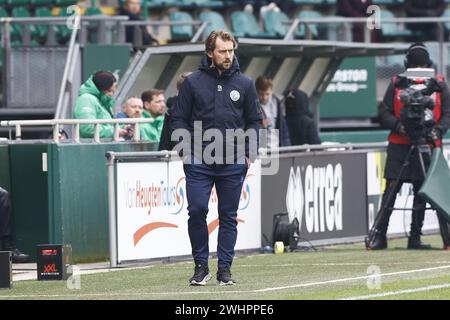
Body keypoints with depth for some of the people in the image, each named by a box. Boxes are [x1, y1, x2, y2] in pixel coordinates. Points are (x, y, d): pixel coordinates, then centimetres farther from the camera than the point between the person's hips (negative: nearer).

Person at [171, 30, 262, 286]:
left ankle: (225, 269, 10)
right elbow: (180, 118, 7)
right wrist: (185, 149, -4)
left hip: (234, 163, 1)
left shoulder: (244, 84, 6)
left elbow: (255, 121, 11)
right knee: (197, 211, -7)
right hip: (199, 161, -1)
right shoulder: (193, 82, 3)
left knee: (229, 216, 5)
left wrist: (249, 153, 1)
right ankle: (201, 266, 5)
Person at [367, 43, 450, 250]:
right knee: (391, 189, -5)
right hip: (399, 146, -1)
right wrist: (398, 126, -16)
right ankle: (378, 235, -2)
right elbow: (384, 112, 4)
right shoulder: (397, 84, 6)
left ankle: (415, 238, 11)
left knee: (422, 193, 4)